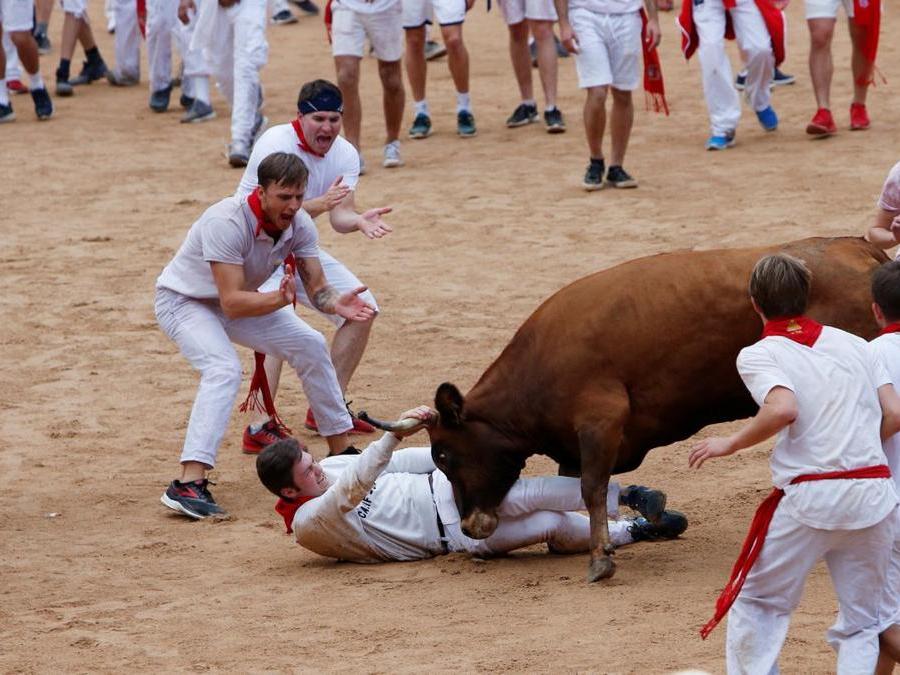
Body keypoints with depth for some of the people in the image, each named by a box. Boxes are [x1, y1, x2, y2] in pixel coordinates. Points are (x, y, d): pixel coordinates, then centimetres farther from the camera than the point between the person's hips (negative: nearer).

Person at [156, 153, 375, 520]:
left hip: (234, 301, 8)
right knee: (224, 369, -31)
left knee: (310, 346, 3)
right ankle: (188, 485, -41)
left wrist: (336, 304, -35)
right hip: (183, 301, -8)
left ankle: (342, 452, 20)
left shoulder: (298, 224, -14)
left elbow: (317, 288, -13)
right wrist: (280, 299, -52)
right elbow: (233, 302, -37)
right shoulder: (227, 222, -35)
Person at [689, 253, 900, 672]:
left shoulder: (758, 355, 1)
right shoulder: (852, 344, 14)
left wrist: (729, 444, -6)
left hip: (808, 496, -4)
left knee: (756, 605, 14)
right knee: (860, 622, 13)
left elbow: (783, 409, -19)